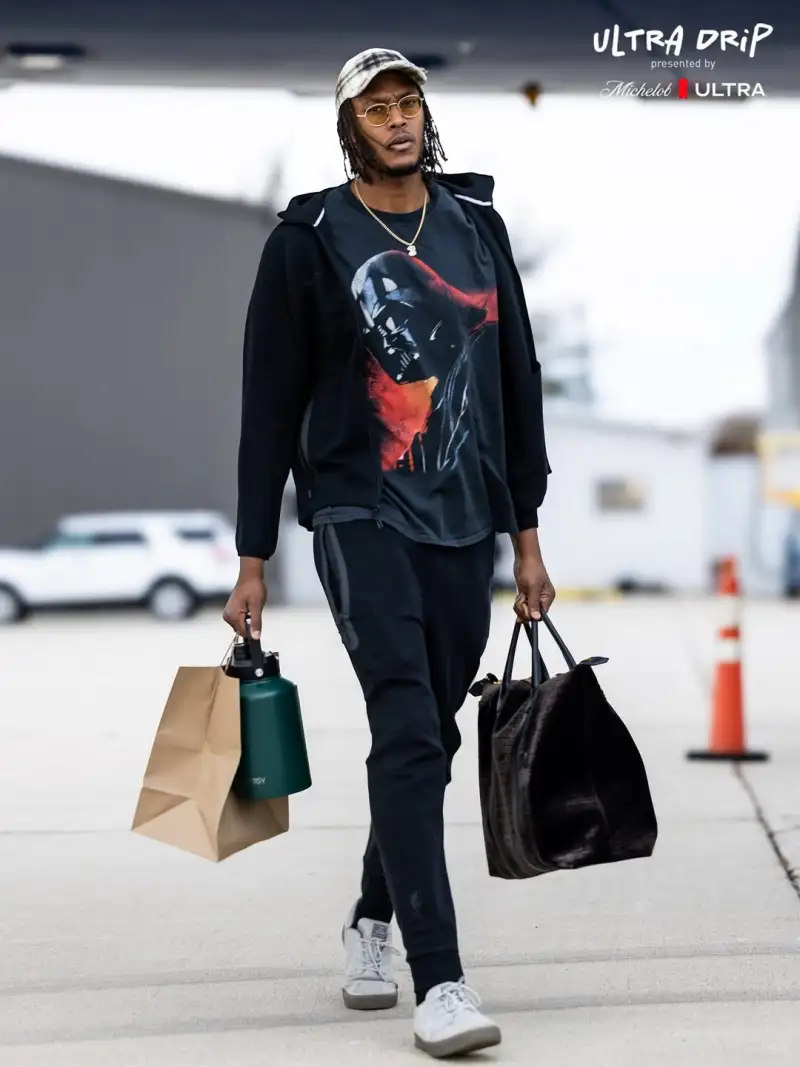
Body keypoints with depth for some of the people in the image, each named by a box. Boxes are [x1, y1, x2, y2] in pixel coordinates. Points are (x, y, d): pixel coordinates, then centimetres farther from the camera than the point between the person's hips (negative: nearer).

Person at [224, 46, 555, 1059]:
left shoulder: (476, 225, 10)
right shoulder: (309, 241, -3)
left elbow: (517, 379, 14)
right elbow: (269, 407, -2)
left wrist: (525, 534, 12)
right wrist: (252, 563, -3)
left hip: (464, 524, 5)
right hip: (360, 516, -5)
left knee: (429, 735, 11)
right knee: (409, 730, -16)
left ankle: (373, 919, 33)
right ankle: (438, 981, -16)